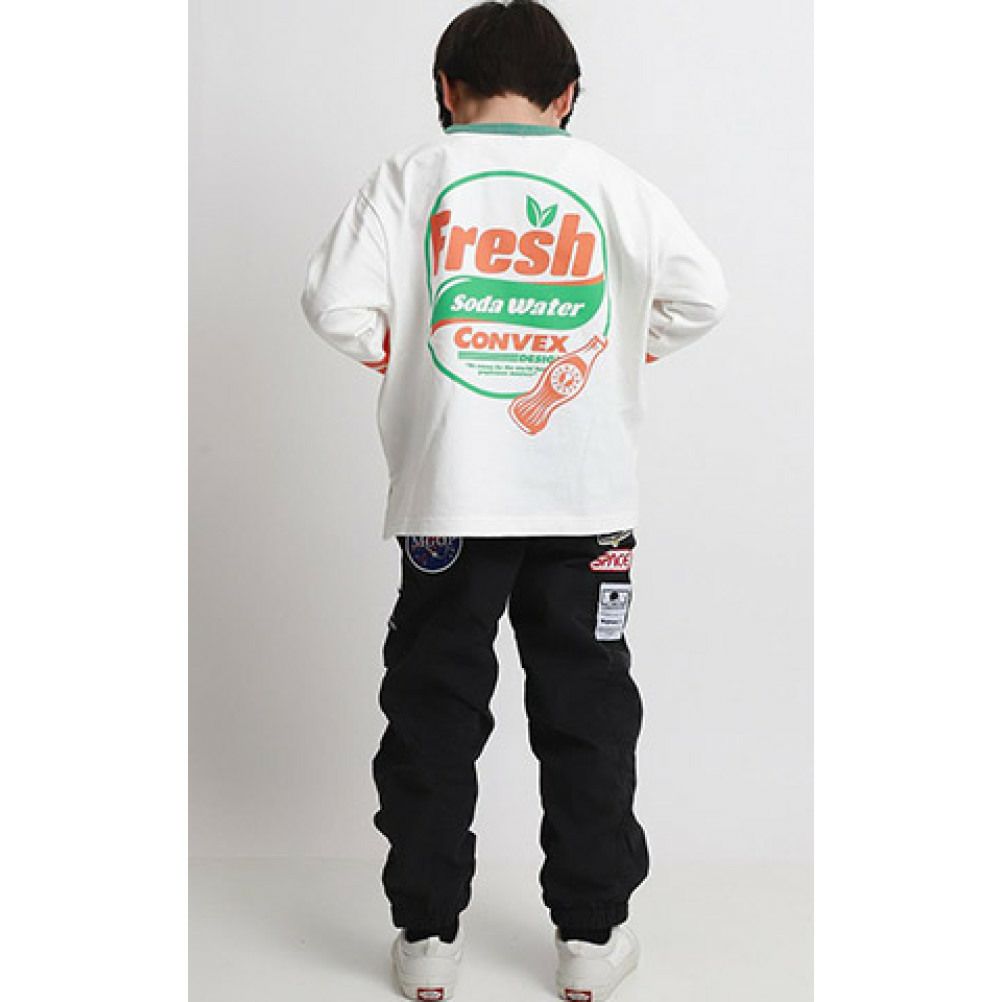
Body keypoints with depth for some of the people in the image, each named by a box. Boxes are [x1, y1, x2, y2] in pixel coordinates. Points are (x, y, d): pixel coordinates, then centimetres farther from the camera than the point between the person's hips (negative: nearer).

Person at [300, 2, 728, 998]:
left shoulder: (410, 176, 1)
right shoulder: (610, 180, 4)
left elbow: (336, 302, -7)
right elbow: (701, 294, 1)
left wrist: (394, 355, 11)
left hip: (449, 500, 0)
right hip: (586, 501, 1)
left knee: (433, 711, 11)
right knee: (587, 710, 11)